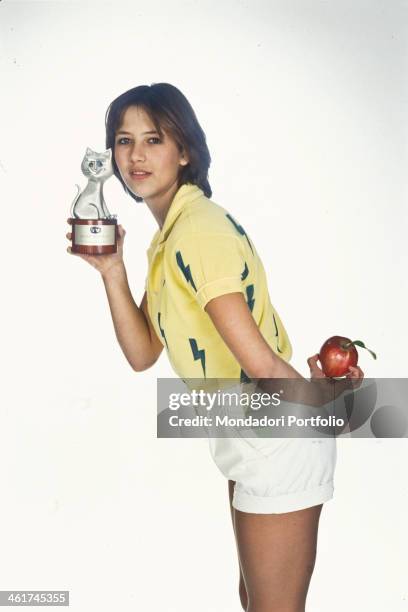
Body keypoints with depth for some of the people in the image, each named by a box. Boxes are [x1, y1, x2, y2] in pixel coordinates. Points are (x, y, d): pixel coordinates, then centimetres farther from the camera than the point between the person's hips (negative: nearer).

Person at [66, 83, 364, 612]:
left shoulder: (199, 229, -23)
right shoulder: (167, 236, 9)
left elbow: (260, 362, -28)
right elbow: (143, 354, 4)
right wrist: (112, 271, -6)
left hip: (277, 442, -10)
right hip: (246, 442, 10)